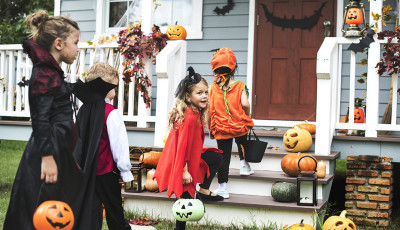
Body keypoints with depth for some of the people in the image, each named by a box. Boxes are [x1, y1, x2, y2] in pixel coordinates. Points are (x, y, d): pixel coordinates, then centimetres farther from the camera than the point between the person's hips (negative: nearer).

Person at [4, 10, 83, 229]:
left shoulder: (51, 70, 16)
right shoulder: (44, 73, -14)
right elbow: (41, 119, -19)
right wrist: (47, 158, -22)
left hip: (58, 151, 10)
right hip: (47, 154, -10)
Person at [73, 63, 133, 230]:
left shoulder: (83, 109, 5)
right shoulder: (111, 113, -13)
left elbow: (79, 140, 11)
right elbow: (119, 143, -11)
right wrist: (126, 171, -3)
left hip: (86, 170, 5)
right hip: (105, 172, -5)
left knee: (90, 212, 8)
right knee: (114, 212, 7)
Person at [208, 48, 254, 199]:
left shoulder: (213, 87, -2)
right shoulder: (239, 86, -6)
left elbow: (209, 109, -3)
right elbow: (245, 104, -18)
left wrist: (210, 129, 8)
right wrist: (247, 116, 3)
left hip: (220, 128, 1)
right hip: (239, 126, 0)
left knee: (224, 157, 6)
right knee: (242, 142, 34)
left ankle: (222, 188, 8)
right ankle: (244, 164, 37)